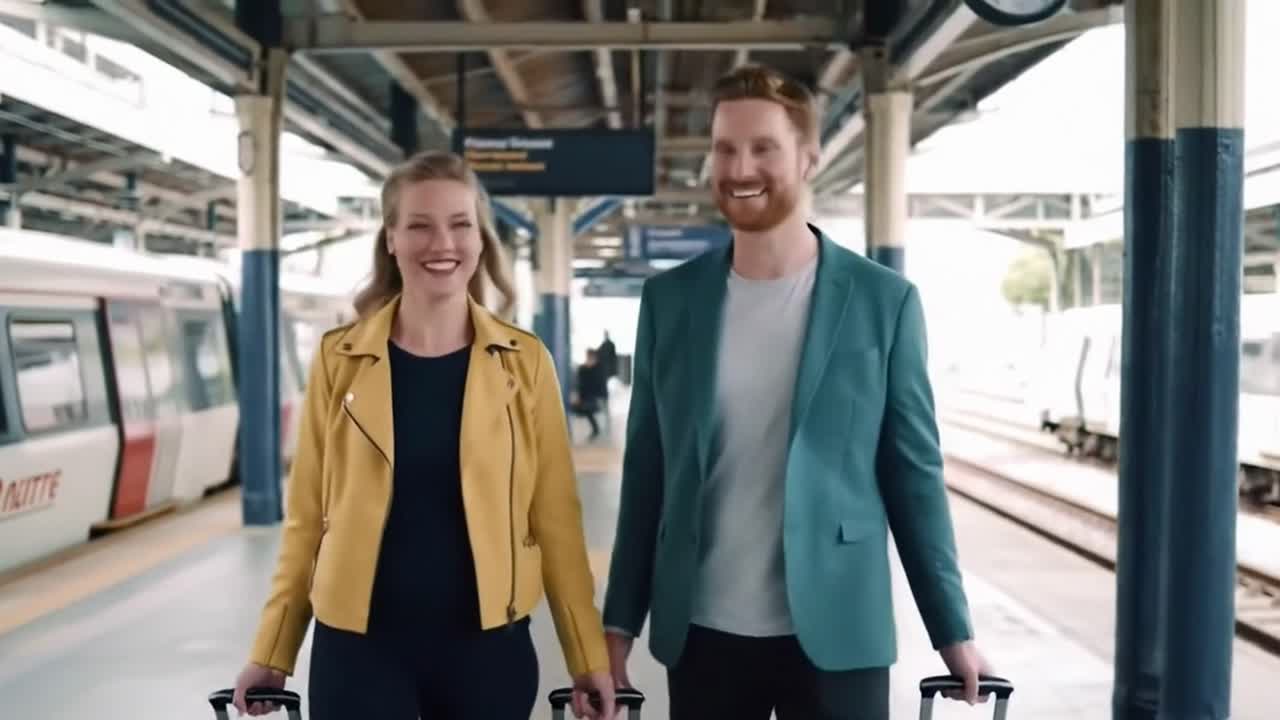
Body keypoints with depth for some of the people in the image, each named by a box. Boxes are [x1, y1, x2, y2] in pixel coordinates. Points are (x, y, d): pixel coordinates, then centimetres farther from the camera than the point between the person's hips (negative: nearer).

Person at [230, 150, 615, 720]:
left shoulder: (524, 361, -1)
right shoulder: (340, 359, -1)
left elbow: (555, 517, 1)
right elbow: (307, 516, 4)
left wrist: (589, 656, 1)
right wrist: (272, 652, 5)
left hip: (487, 643, 1)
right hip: (360, 644, 0)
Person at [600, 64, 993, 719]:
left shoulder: (884, 300, -2)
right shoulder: (669, 299, 3)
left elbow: (913, 472, 1)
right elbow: (646, 471, 7)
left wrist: (952, 629, 1)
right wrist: (620, 618, 6)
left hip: (836, 632, -1)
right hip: (700, 633, 2)